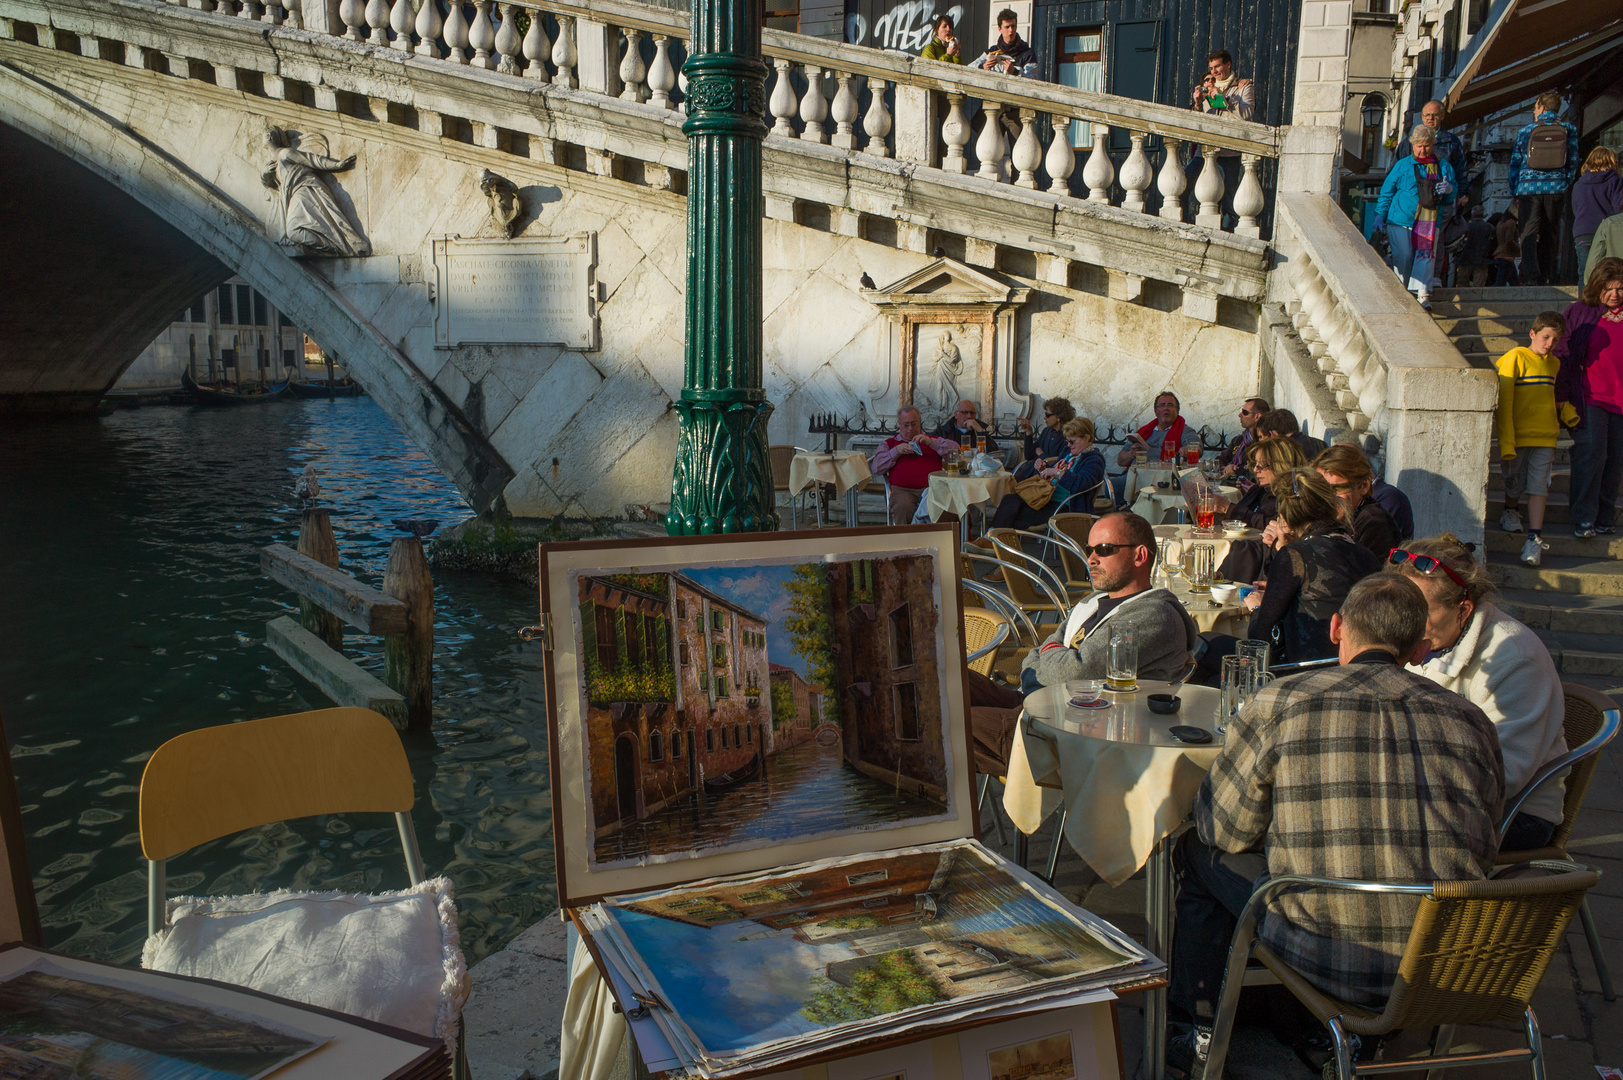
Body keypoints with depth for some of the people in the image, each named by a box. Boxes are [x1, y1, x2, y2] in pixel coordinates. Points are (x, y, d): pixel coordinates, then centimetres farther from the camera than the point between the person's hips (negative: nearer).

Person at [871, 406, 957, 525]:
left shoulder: (932, 441, 29)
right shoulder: (890, 443, 27)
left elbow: (955, 448, 13)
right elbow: (876, 468, 14)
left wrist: (931, 442, 1)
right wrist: (896, 451, 3)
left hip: (931, 488, 1)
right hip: (902, 489, -1)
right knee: (902, 507, -37)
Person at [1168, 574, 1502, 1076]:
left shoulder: (1279, 704, -11)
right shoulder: (1472, 720, 1)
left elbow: (1223, 830, -1)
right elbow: (1483, 849, 14)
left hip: (1333, 961, -5)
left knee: (1197, 851, 19)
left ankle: (1197, 1037, 30)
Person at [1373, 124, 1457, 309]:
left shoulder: (1444, 167, 15)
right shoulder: (1402, 166, 10)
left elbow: (1451, 199, 18)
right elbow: (1387, 191, 13)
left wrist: (1449, 190, -5)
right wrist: (1381, 214, 5)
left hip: (1429, 223, 1)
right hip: (1401, 221, -1)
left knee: (1425, 256, -12)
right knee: (1403, 257, -4)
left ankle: (1422, 294, -15)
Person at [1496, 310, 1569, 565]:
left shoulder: (1554, 363, 12)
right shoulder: (1516, 358, -7)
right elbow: (1504, 401, -11)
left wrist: (1566, 411, 10)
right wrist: (1506, 442, -16)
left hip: (1545, 436, 4)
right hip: (1517, 434, -3)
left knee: (1539, 486, -5)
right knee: (1514, 483, 8)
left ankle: (1534, 538, -8)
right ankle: (1511, 511, 39)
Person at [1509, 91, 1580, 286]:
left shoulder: (1526, 131, 3)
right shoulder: (1568, 130, 6)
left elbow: (1515, 162, 6)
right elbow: (1573, 161, 7)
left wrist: (1514, 191, 13)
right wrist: (1565, 185, 18)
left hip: (1529, 187, -2)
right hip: (1556, 188, 2)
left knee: (1529, 232, -5)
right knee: (1550, 233, 9)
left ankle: (1530, 276, -22)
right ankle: (1546, 276, 9)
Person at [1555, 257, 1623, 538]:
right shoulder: (1579, 313, 2)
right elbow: (1563, 355, 4)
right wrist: (1561, 398, -1)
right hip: (1590, 397, -3)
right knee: (1591, 453, -14)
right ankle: (1583, 520, -10)